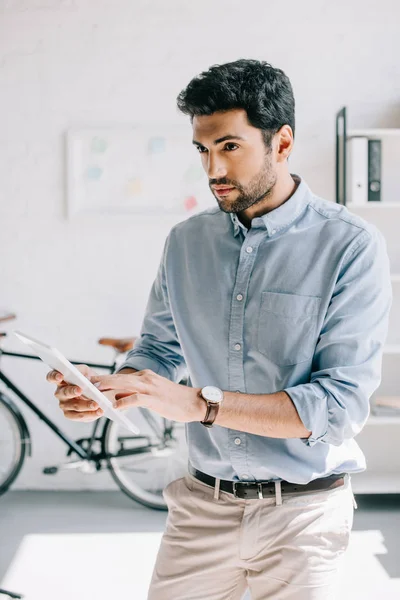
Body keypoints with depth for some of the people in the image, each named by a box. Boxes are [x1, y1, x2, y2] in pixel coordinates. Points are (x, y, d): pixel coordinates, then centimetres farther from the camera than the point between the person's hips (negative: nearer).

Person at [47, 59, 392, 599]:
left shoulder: (351, 246, -14)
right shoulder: (186, 241, 3)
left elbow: (342, 403, -20)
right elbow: (159, 347, 11)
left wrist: (199, 403, -28)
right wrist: (109, 389, -12)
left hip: (301, 509, -3)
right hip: (202, 501, 4)